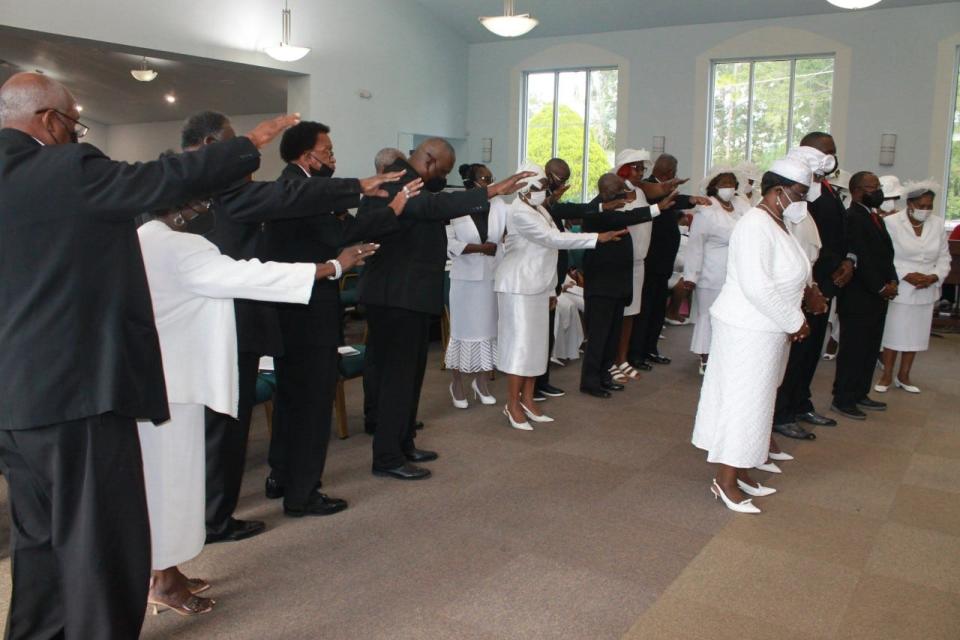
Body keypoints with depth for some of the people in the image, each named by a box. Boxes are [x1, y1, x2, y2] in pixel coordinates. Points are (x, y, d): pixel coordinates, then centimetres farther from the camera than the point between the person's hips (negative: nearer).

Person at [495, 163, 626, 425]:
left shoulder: (541, 210, 13)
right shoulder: (520, 212, -17)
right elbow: (552, 238, -26)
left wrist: (550, 290, 14)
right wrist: (598, 237, -29)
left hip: (538, 286, 9)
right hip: (519, 286, -9)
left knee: (536, 342, 9)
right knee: (520, 342, -6)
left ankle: (527, 399, 18)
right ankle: (513, 404, 3)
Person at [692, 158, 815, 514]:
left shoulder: (778, 225, 12)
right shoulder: (756, 227, -19)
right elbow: (757, 287, -27)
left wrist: (794, 319, 3)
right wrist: (795, 322, -17)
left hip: (768, 328, 10)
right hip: (748, 330, -10)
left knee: (754, 400, 15)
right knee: (742, 401, -3)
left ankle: (738, 471, 27)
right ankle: (725, 480, 8)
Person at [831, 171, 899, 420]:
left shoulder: (875, 217, 16)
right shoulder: (852, 218, -14)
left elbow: (887, 252, 17)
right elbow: (861, 259, -19)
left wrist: (892, 282, 3)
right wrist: (882, 288, -15)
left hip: (878, 296, 9)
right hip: (858, 298, -9)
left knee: (870, 349, 14)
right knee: (853, 350, -2)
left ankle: (860, 394, 24)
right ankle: (842, 399, 7)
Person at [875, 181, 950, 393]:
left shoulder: (938, 225, 5)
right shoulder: (891, 223, -9)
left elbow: (944, 257, 8)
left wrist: (934, 277, -9)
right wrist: (906, 275, -19)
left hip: (926, 291, 4)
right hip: (898, 290, -4)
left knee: (916, 334, 11)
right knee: (893, 332, 3)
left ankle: (904, 376, 25)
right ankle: (887, 376, 17)